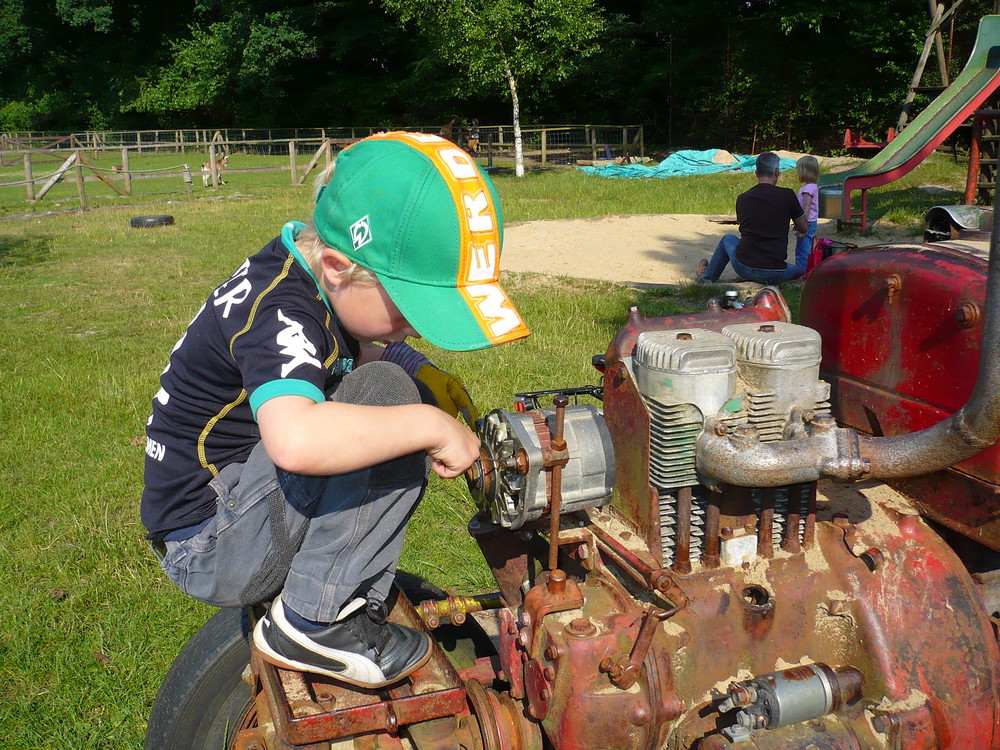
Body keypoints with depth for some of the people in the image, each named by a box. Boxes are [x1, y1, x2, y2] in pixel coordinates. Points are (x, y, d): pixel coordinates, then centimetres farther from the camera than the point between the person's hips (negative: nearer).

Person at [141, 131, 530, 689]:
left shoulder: (315, 281, 0)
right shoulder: (278, 313, -28)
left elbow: (356, 353, 20)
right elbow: (296, 439, -48)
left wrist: (425, 375, 0)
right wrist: (431, 425, -35)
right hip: (208, 548, -10)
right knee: (382, 393, -26)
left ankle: (356, 599, 5)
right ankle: (313, 622, -17)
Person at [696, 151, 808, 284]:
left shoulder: (742, 198, 3)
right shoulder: (787, 195, -6)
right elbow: (803, 228, 10)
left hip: (744, 269, 3)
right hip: (774, 275, -3)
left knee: (727, 239, 33)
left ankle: (706, 277, 47)